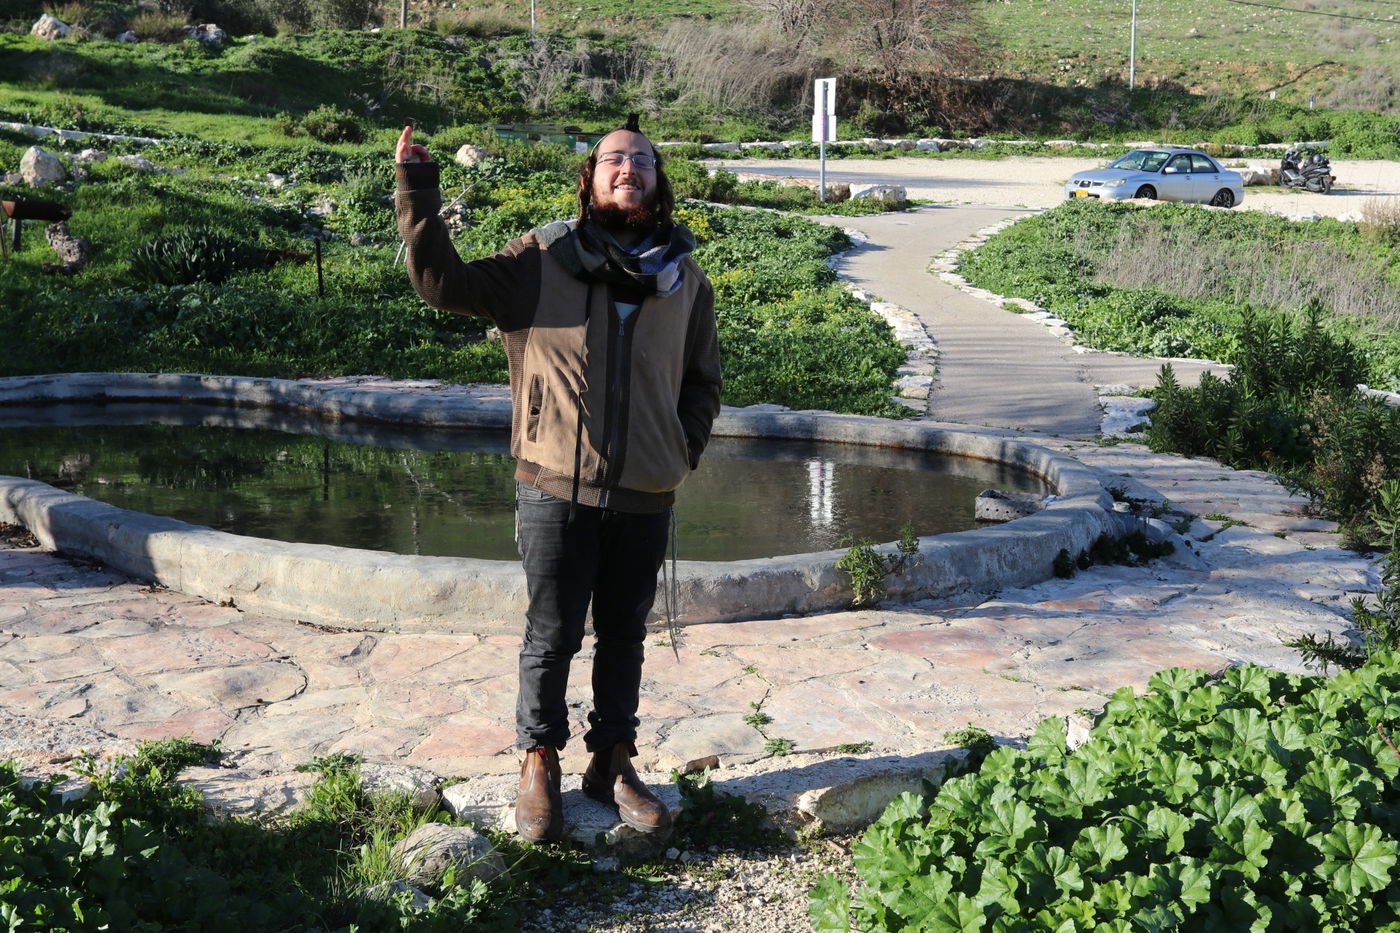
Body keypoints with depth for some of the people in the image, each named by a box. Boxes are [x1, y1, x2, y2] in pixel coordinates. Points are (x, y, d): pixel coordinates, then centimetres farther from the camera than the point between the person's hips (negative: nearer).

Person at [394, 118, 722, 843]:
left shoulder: (685, 281, 8)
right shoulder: (541, 260, -1)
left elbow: (703, 380, 18)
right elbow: (442, 282, -6)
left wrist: (685, 451, 6)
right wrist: (418, 194, -13)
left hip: (645, 498, 3)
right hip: (557, 490, -3)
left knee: (624, 636, 14)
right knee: (552, 635, 6)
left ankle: (613, 762, 30)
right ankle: (539, 764, 23)